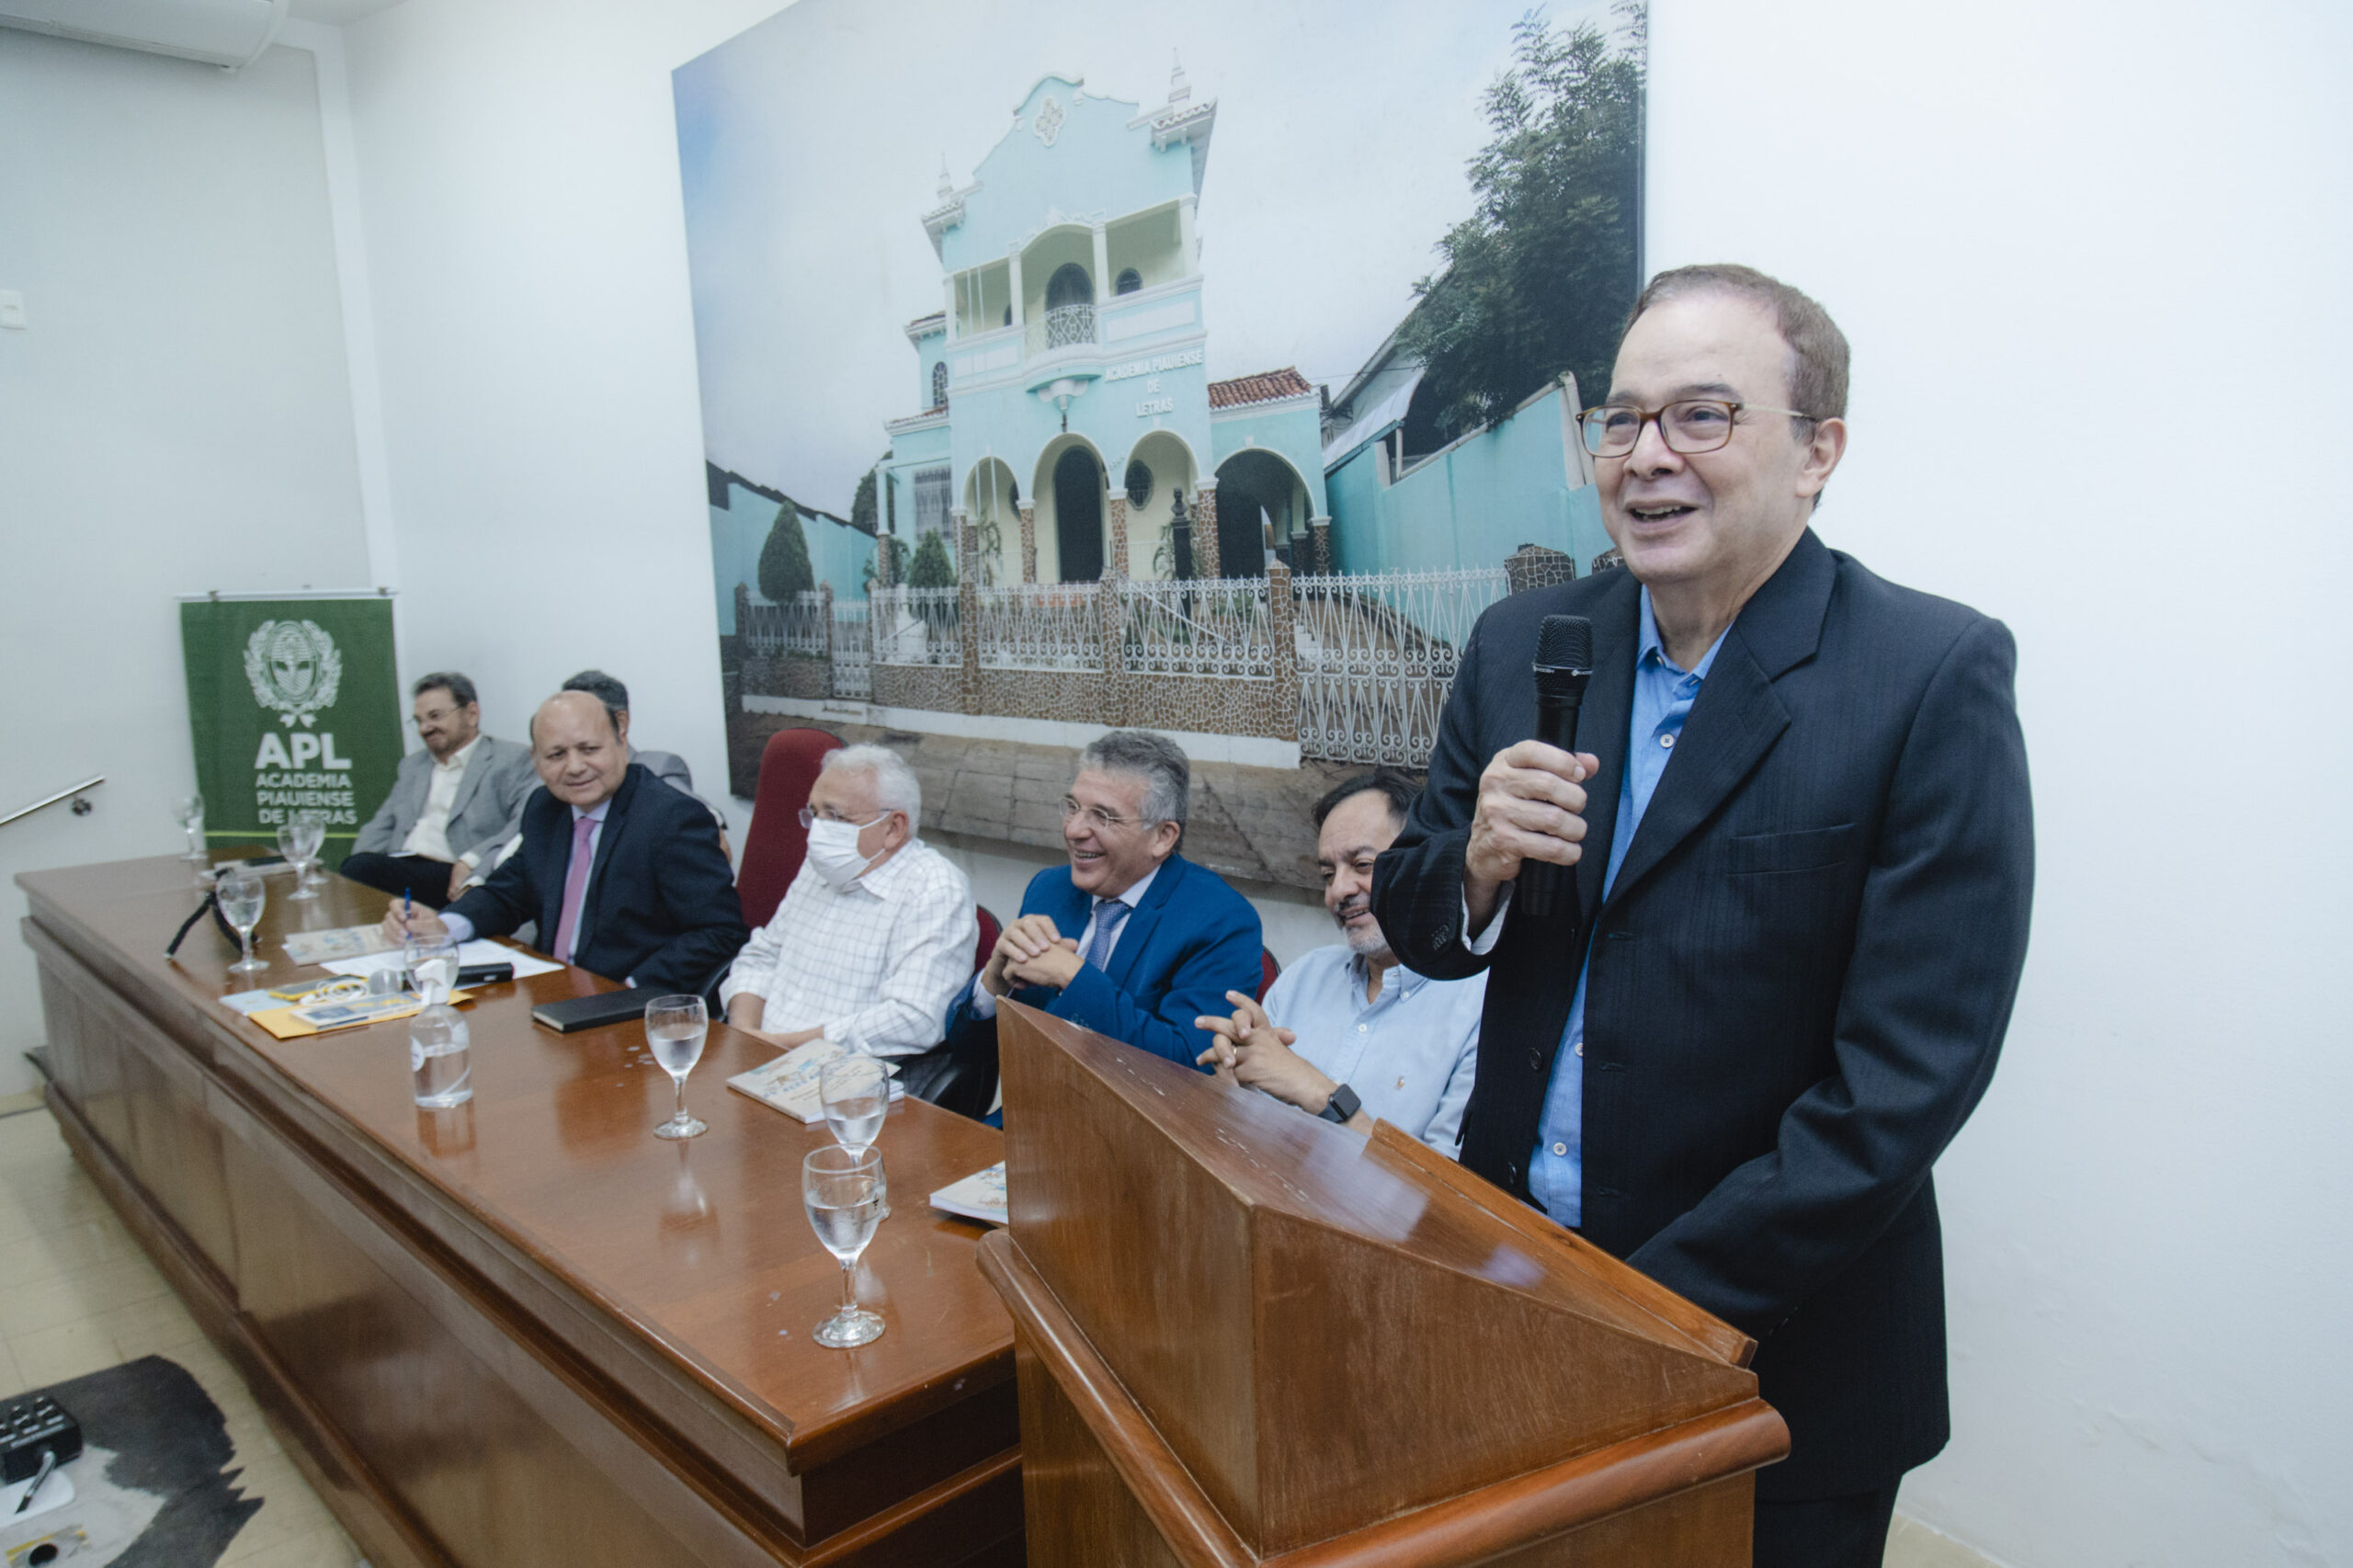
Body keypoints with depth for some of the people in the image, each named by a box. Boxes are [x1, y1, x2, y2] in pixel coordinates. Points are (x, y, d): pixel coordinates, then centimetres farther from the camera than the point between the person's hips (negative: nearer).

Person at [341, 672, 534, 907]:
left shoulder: (512, 760, 5)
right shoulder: (411, 765, 30)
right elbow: (382, 825, 27)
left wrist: (473, 861, -22)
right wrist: (359, 865, 4)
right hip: (396, 868, 6)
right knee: (359, 866, -28)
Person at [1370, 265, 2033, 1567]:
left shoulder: (1937, 677, -15)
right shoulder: (1524, 643, 0)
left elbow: (1906, 1080, -19)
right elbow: (1415, 929, 5)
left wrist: (1654, 1310, -18)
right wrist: (1476, 863, -17)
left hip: (1778, 1362, -4)